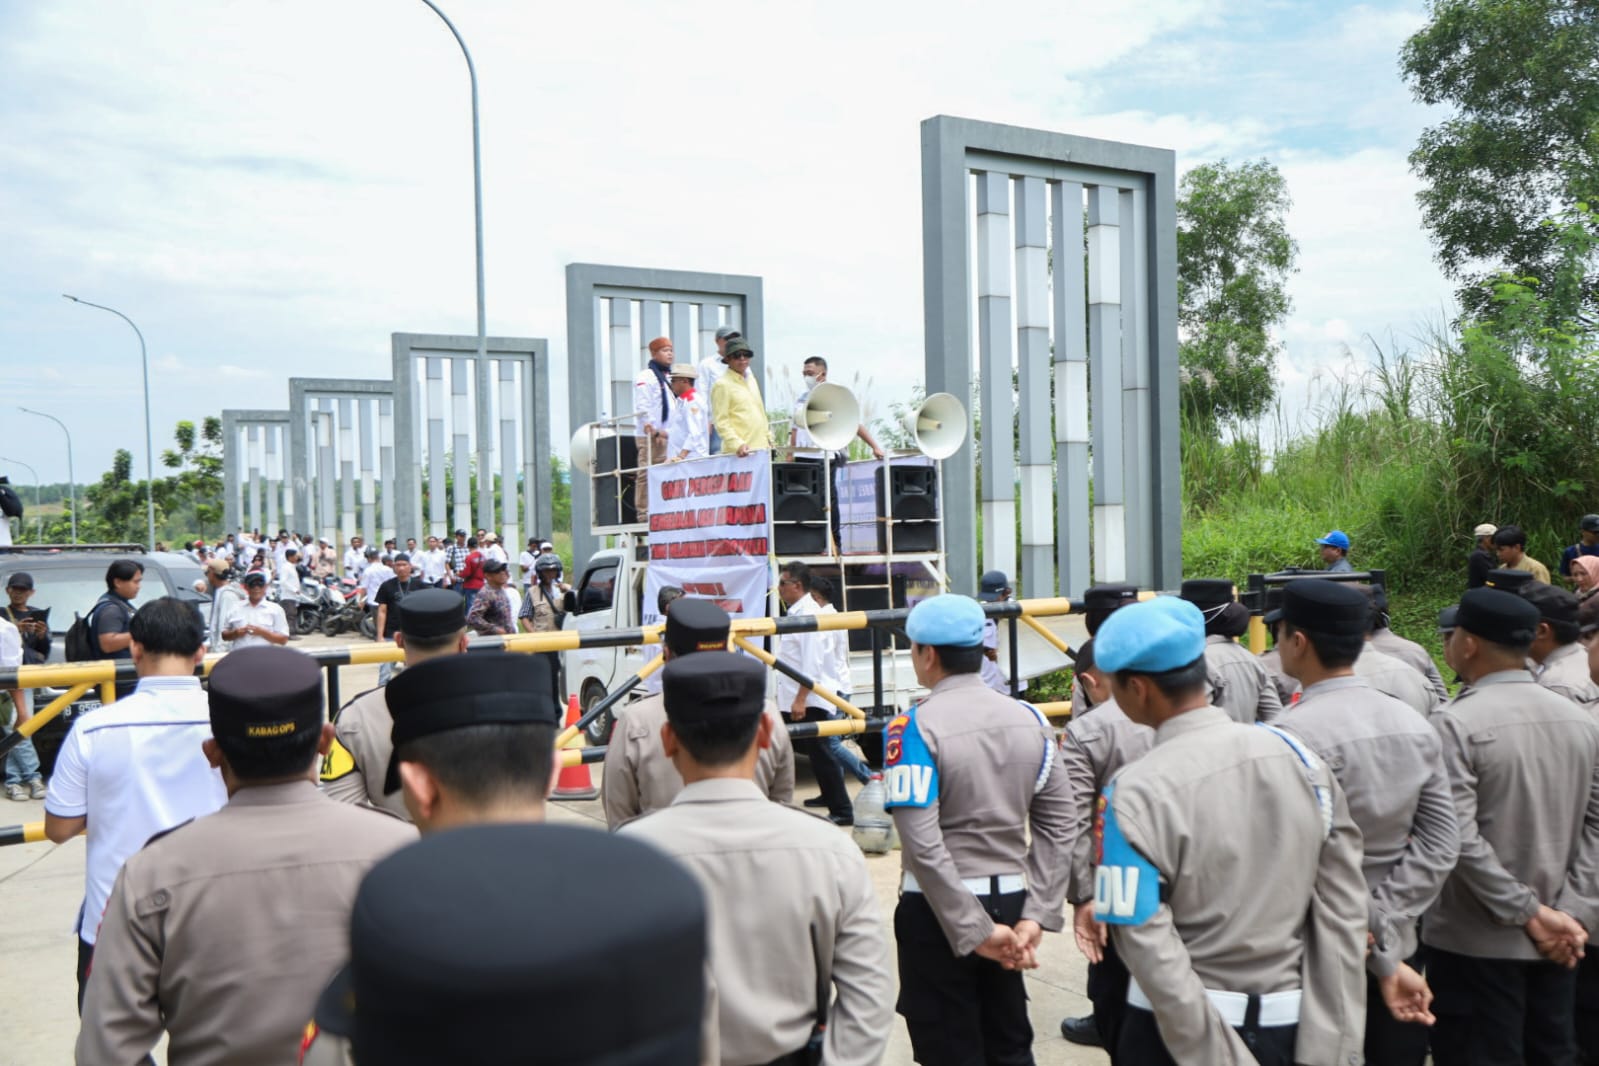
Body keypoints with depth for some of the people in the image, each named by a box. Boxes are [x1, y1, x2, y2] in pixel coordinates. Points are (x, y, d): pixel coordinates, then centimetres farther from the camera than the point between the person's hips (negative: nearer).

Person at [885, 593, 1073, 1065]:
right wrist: (1037, 915, -1)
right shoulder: (1029, 719, 1)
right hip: (1010, 899, 5)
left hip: (939, 910, -5)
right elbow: (1057, 823, -1)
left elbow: (923, 845, -22)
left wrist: (974, 930, -16)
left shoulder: (914, 728, -16)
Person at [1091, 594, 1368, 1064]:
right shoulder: (1298, 754, -7)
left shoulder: (1135, 795, -22)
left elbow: (1149, 951, -21)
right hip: (1294, 1020, 4)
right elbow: (1343, 912, -4)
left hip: (1184, 1027, -4)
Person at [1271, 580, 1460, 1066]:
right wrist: (1380, 929, -7)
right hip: (1397, 947, 6)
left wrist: (1382, 962, -12)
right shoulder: (1414, 724, 1)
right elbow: (1440, 845, -2)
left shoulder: (1297, 733, -21)